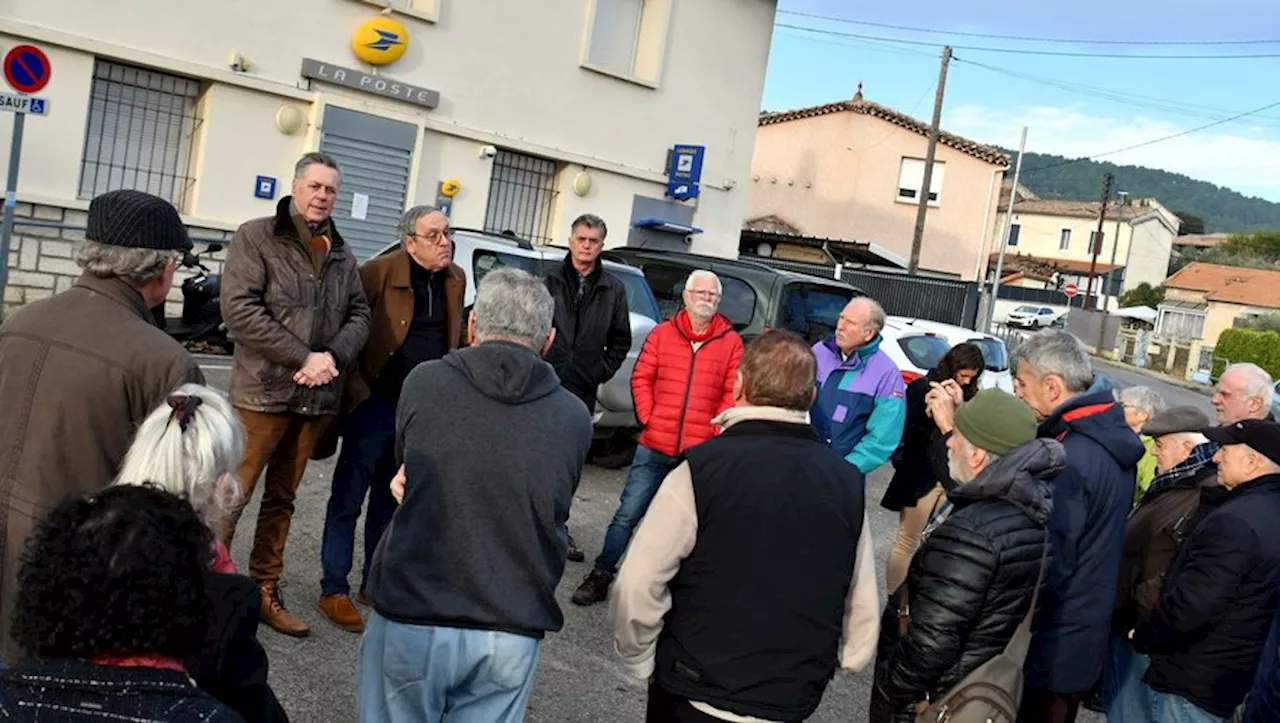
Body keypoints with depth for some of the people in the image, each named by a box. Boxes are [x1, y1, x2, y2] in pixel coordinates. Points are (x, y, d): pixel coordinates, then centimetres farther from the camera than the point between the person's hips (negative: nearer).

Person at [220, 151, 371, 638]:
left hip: (316, 397, 5)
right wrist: (304, 357, -17)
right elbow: (239, 309, -13)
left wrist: (333, 356, -9)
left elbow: (359, 314, 12)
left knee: (282, 499, 15)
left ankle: (265, 592, 25)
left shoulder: (341, 253, 13)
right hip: (263, 391, -5)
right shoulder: (256, 237, -3)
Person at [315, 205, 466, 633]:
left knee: (391, 501, 17)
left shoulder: (456, 280, 6)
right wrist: (356, 389, -16)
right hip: (378, 403, -5)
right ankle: (333, 592, 14)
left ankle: (375, 582, 30)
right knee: (349, 498, 4)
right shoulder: (380, 273, -11)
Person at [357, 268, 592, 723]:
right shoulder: (575, 418, -4)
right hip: (513, 631, 1)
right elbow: (552, 512, 7)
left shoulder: (425, 383, -6)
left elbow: (405, 470, 8)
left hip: (413, 617, -1)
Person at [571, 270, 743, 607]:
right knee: (627, 514, 4)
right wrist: (648, 418, -5)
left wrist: (714, 432, -7)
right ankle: (601, 575, 15)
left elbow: (733, 393, 2)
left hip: (701, 454, -1)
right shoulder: (662, 333, 5)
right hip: (655, 448, 1)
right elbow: (641, 378, 5)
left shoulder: (731, 342, 2)